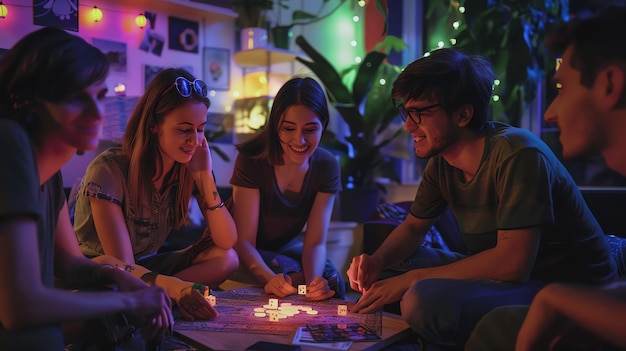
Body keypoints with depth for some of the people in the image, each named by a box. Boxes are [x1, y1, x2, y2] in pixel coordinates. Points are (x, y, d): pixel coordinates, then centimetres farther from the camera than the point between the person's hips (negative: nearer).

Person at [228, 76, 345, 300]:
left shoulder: (327, 167, -15)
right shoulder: (252, 160, -26)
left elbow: (315, 241, -17)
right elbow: (244, 241, -26)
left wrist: (314, 280, -40)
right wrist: (269, 278, -47)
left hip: (286, 247, 3)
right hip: (243, 252, -3)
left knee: (331, 281, -23)